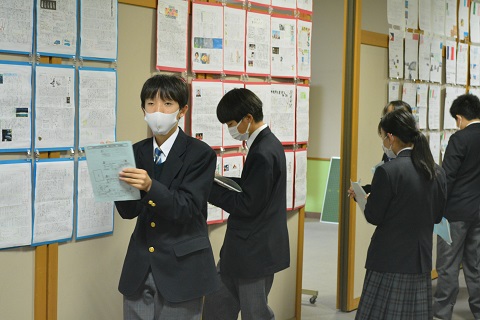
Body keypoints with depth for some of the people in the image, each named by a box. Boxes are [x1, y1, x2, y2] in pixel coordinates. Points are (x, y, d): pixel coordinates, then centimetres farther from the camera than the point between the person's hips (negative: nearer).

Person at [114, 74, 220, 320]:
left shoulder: (200, 153, -7)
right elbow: (129, 211, 1)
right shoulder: (137, 152, 7)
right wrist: (117, 178, -16)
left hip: (181, 269, -4)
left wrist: (150, 186, -32)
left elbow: (187, 208, -16)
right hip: (140, 269, 4)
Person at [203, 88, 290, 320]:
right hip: (249, 247, 10)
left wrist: (210, 189, -16)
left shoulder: (263, 153, -23)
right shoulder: (267, 144, 7)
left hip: (256, 252, -10)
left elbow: (248, 205, -23)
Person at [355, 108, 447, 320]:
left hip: (390, 263, -6)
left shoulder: (387, 172, -16)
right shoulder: (437, 172, 4)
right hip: (421, 261, 6)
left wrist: (362, 198, 9)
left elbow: (374, 217, -10)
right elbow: (437, 216, 12)